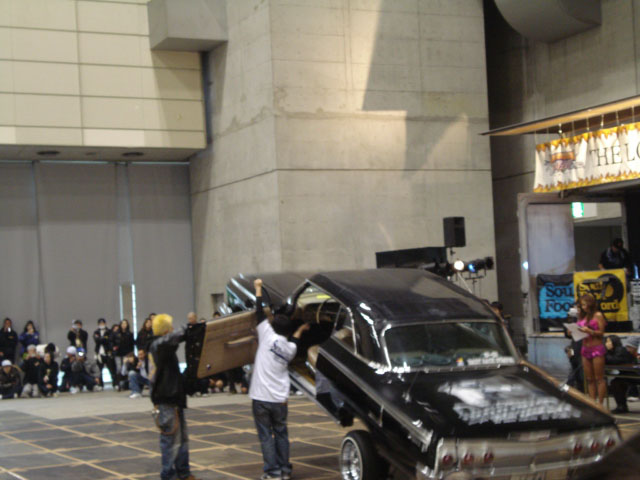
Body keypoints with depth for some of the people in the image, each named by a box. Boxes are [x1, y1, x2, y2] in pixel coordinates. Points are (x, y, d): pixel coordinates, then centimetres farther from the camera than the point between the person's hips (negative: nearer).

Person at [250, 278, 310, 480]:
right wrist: (300, 330, 47)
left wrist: (258, 288, 9)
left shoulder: (269, 337, -8)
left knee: (266, 435, 2)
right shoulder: (290, 348, 5)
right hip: (280, 398, 4)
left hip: (261, 397, -4)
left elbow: (260, 314, -1)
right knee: (281, 434, 15)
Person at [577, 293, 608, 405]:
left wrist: (589, 331, -19)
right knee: (589, 379, 6)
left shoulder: (598, 315, -3)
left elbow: (601, 333, -7)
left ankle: (600, 404, -3)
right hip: (585, 348, 6)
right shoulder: (582, 316, 14)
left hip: (597, 348, -6)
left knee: (599, 378, -4)